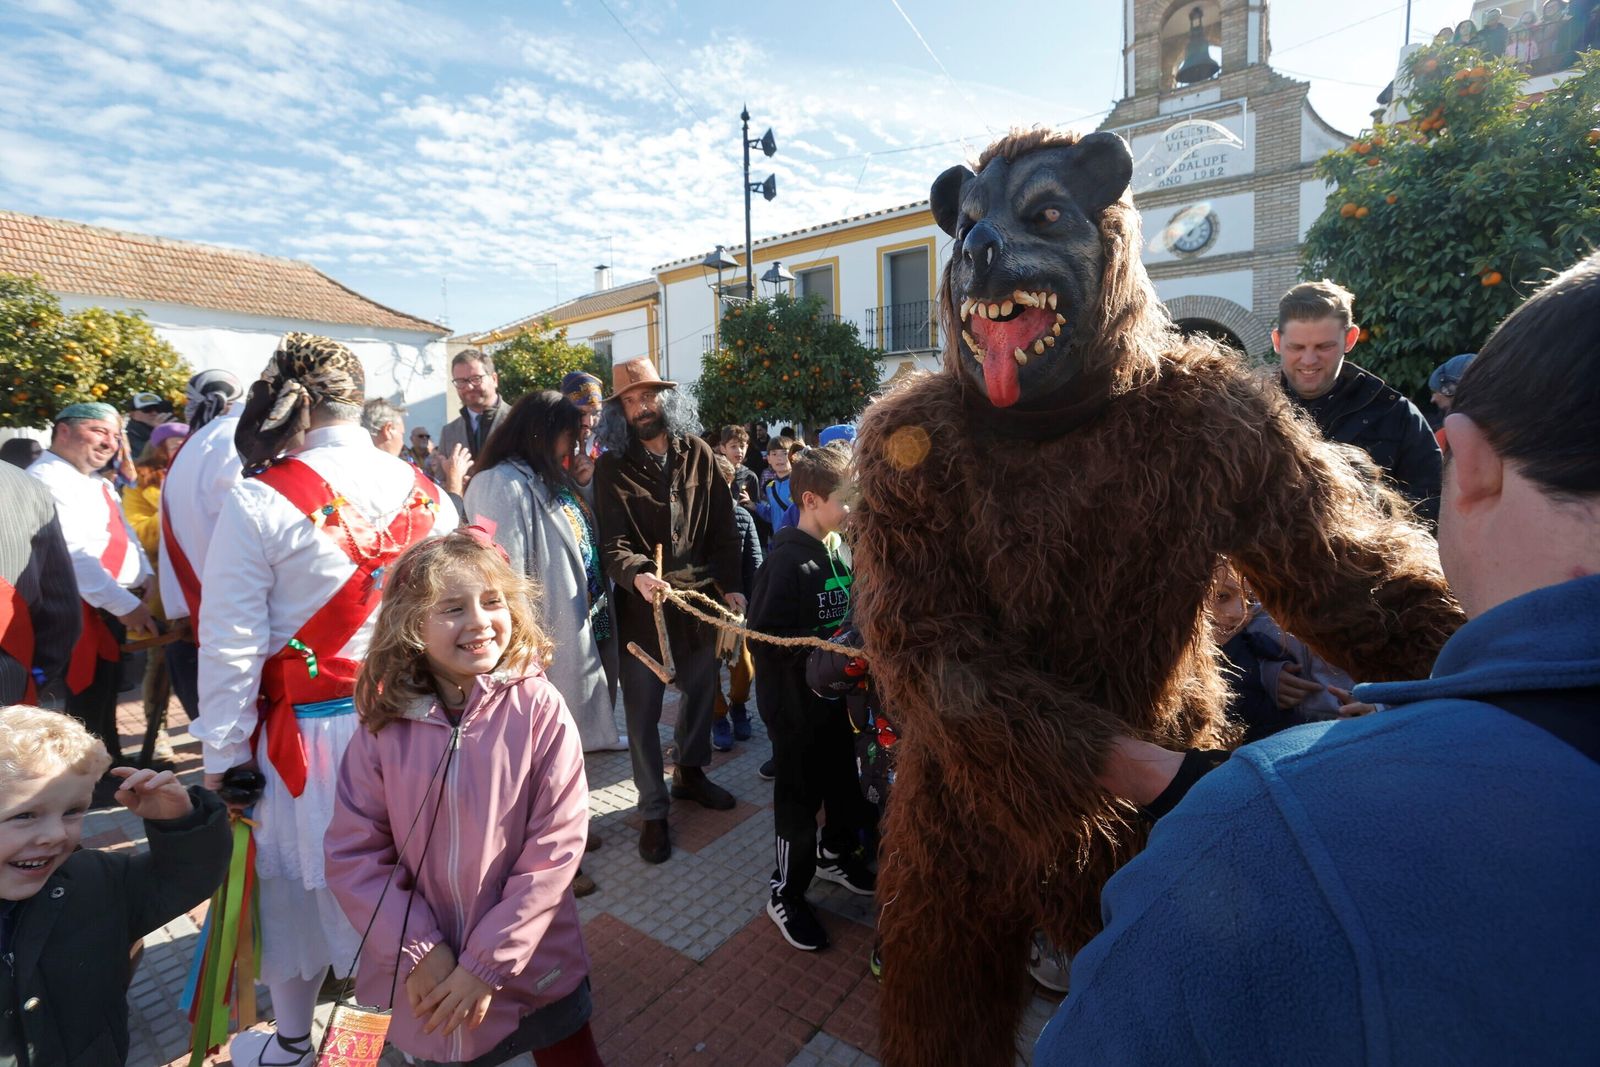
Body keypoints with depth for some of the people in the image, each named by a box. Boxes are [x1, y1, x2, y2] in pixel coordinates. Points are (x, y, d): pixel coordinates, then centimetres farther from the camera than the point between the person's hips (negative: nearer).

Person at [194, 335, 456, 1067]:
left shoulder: (258, 503, -14)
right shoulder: (424, 493, -5)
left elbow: (231, 645, -11)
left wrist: (221, 758, 1)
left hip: (307, 731, -3)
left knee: (295, 887, 20)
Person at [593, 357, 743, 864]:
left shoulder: (697, 453, 4)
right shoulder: (611, 466, -4)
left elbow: (722, 524, 5)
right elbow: (612, 541, -13)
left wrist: (731, 585, 0)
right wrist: (636, 575, -33)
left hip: (699, 592, 4)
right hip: (642, 598, -3)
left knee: (701, 687, 18)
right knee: (643, 707, 3)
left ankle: (689, 772, 43)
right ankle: (653, 810, 21)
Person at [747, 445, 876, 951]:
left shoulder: (839, 548, 2)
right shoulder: (788, 561, -23)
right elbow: (767, 638, -27)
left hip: (834, 695, 8)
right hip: (795, 704, -8)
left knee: (845, 781, 22)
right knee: (800, 799, 7)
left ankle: (834, 853, 49)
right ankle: (785, 896, 28)